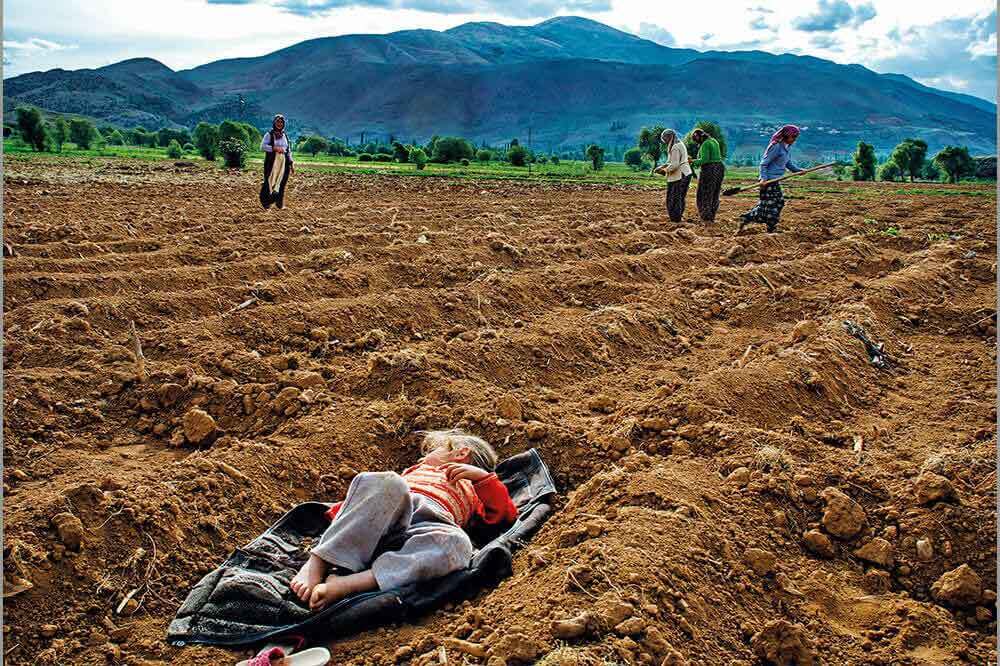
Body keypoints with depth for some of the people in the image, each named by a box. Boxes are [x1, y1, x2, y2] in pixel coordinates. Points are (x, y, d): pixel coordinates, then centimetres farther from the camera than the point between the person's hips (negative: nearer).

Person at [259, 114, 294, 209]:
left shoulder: (285, 136, 15)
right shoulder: (269, 134, 0)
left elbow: (289, 151, 17)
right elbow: (262, 146, -11)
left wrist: (291, 164, 12)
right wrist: (274, 148, -21)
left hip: (283, 163, 4)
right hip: (272, 162, -4)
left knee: (281, 183, 3)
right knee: (270, 182, -6)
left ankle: (280, 204, 11)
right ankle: (266, 204, 2)